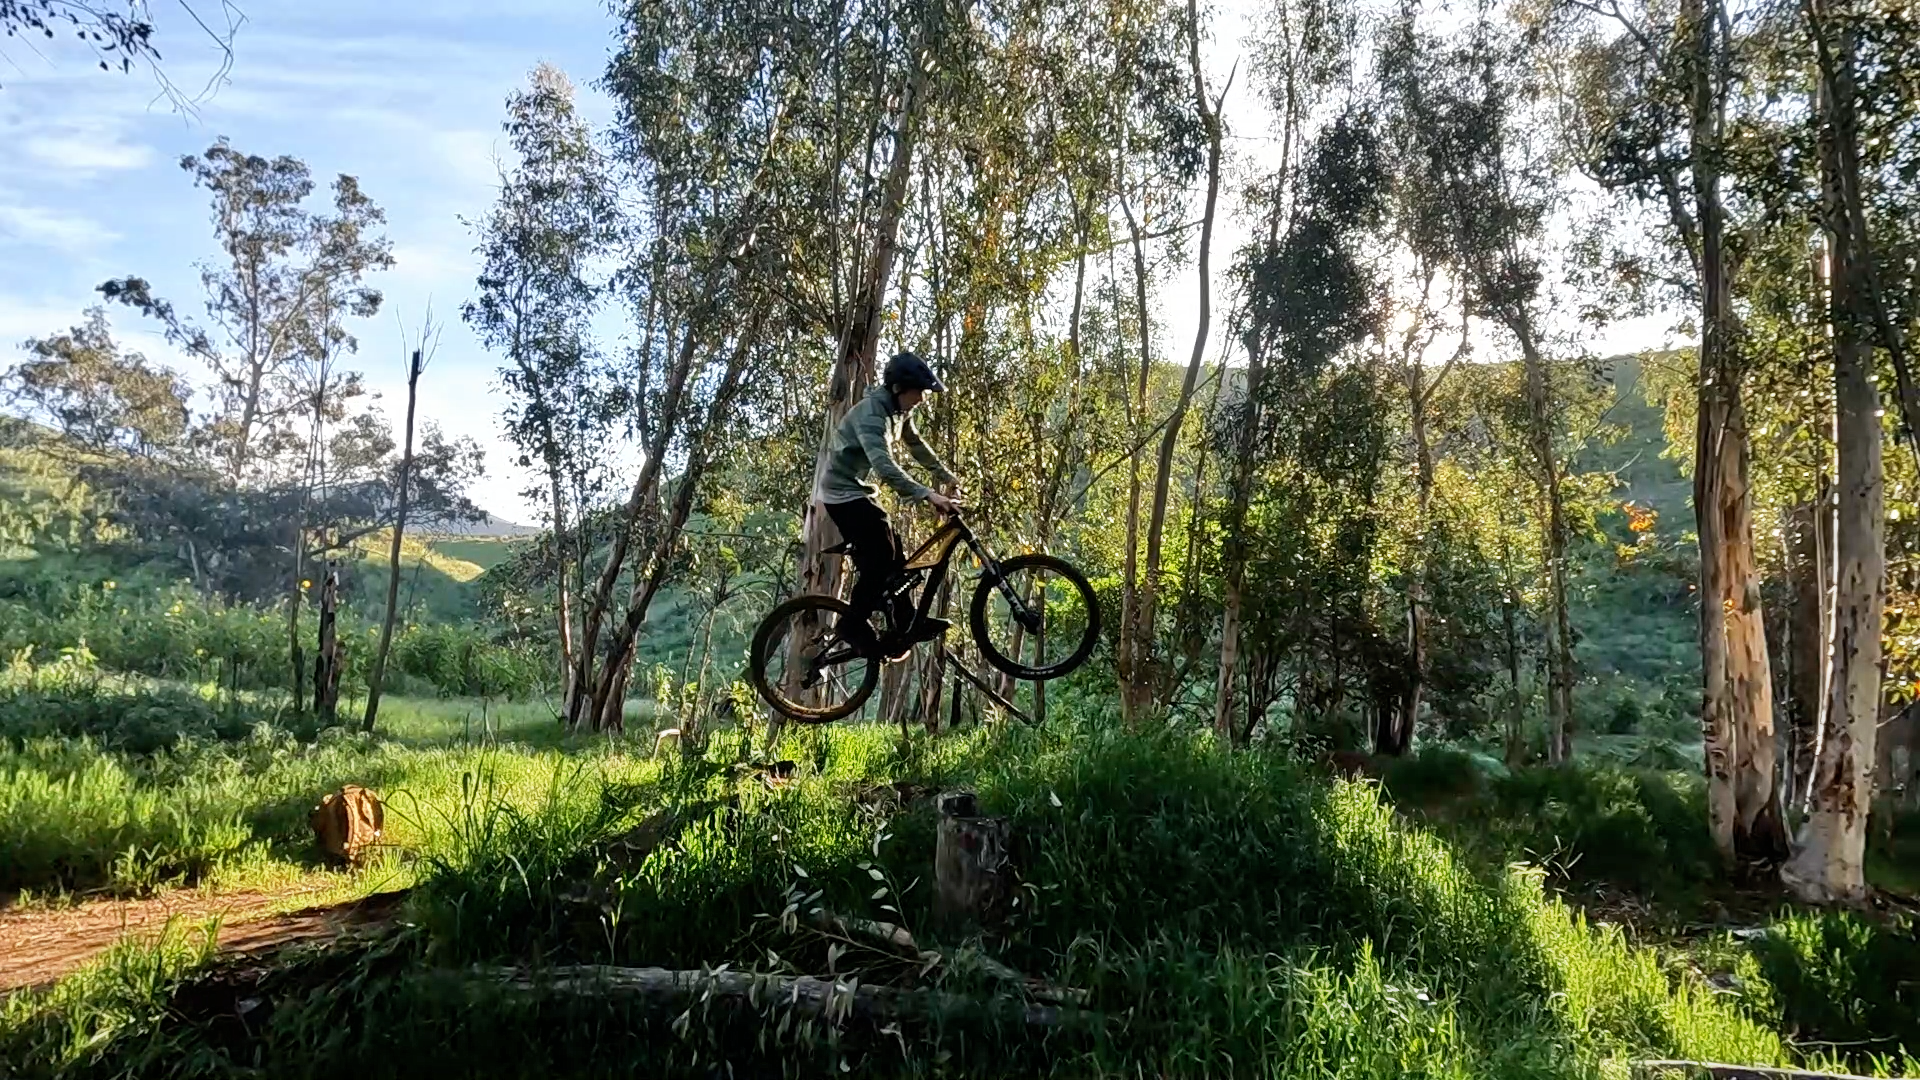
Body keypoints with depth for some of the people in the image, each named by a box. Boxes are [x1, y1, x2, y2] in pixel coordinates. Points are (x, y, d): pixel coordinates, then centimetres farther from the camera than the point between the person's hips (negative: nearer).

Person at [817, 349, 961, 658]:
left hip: (860, 491, 9)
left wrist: (948, 477, 18)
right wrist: (928, 495, -46)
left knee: (891, 552, 7)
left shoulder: (899, 411, 2)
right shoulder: (871, 414, -27)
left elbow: (917, 446, 19)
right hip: (844, 492, -9)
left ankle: (906, 623, 12)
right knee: (881, 554, -14)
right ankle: (855, 623, -3)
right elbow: (884, 464, -40)